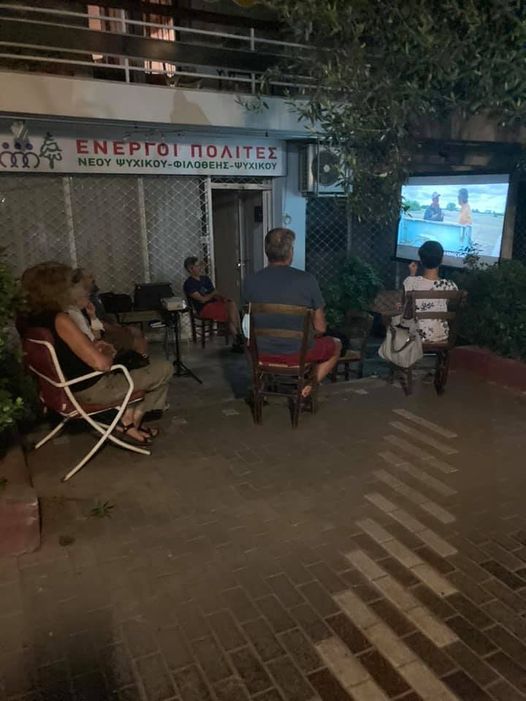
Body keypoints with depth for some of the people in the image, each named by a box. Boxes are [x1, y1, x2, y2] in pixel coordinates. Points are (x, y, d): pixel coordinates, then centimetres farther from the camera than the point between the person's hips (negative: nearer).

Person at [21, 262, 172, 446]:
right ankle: (131, 423, 12)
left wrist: (93, 346, 5)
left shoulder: (32, 320, -1)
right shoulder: (60, 320, -27)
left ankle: (129, 419, 20)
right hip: (92, 390, -9)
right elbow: (101, 364, -29)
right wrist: (108, 353, -6)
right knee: (164, 369, 0)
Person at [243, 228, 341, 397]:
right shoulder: (307, 280, -16)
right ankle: (308, 386, 9)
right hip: (298, 351, -3)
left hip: (262, 351, 4)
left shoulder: (251, 281, -9)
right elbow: (320, 328, -9)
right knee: (336, 345, 27)